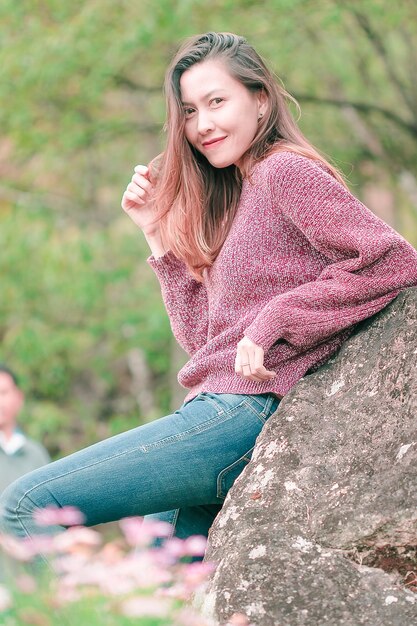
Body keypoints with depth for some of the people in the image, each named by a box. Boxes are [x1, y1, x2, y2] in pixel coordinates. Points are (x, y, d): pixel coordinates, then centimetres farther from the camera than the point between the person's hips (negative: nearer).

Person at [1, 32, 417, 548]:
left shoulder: (287, 171, -3)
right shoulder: (235, 196, 23)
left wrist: (275, 322, -17)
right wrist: (160, 231, 14)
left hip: (249, 410, -9)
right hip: (221, 407, 9)